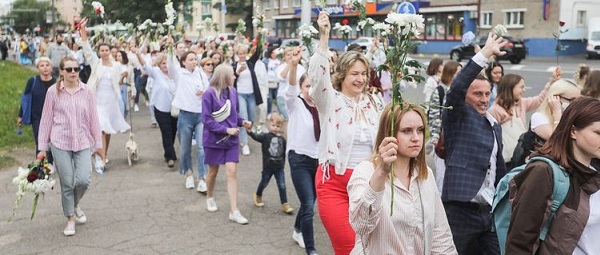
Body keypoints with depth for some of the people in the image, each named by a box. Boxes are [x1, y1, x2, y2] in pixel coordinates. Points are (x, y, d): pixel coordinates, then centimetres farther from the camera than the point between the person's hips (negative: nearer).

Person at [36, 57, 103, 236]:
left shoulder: (86, 91, 2)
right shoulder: (53, 92, -2)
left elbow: (93, 118, 7)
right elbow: (46, 119, 3)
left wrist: (98, 143, 9)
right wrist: (42, 147, 3)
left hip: (83, 142, 1)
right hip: (60, 142, -1)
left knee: (83, 179, -9)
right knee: (67, 183, 3)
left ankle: (75, 205, 25)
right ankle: (70, 219, 23)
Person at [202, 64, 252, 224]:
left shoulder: (233, 92, -1)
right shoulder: (209, 94, -16)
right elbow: (206, 120, -16)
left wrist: (242, 122, -6)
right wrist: (226, 130, -20)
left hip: (231, 139, 4)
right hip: (214, 139, -3)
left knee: (232, 172, -2)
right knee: (213, 171, 15)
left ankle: (234, 211, -1)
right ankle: (210, 197, 43)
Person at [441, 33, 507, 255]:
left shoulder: (495, 125, 17)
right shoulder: (458, 116, -3)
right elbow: (456, 87, -23)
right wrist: (486, 53, -22)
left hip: (490, 210, 7)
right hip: (461, 209, -7)